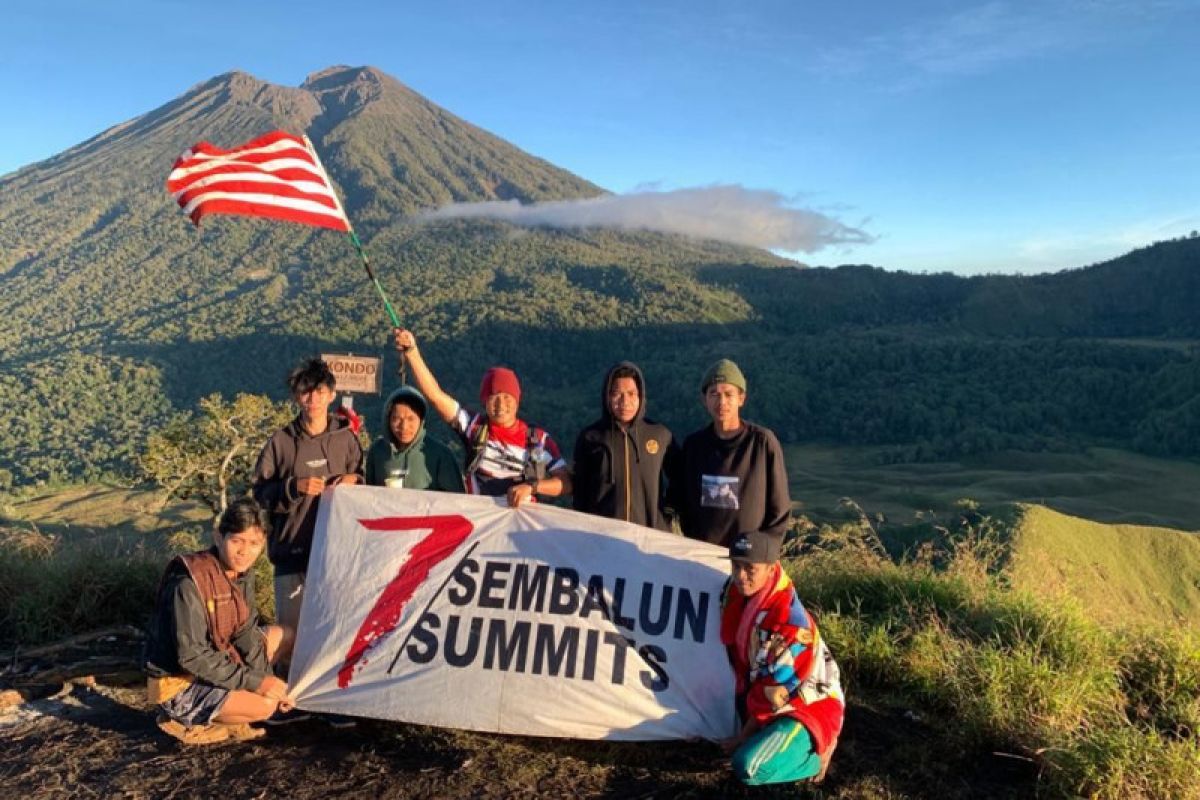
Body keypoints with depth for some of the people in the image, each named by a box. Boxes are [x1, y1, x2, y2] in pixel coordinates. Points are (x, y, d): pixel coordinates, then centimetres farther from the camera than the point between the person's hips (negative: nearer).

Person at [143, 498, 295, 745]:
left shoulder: (243, 573, -3)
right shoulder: (189, 583, -28)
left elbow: (246, 632, 3)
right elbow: (192, 656, -27)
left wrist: (267, 681, -7)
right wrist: (254, 681, -24)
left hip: (214, 664, 9)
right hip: (179, 688, -9)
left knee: (282, 635, 9)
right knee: (265, 706, -24)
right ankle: (188, 721, -1)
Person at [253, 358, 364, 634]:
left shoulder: (346, 438, 5)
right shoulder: (281, 441, 1)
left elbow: (360, 475, 16)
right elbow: (261, 492, 3)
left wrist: (354, 479, -6)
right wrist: (295, 487, -13)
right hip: (292, 550, -1)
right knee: (291, 627, 5)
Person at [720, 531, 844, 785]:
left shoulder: (789, 622, -31)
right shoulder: (735, 592, -7)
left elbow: (776, 693, -22)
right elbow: (740, 657, 11)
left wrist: (744, 735, -11)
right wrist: (744, 708, 13)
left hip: (810, 706, -8)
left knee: (748, 767, -23)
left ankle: (816, 753, 0)